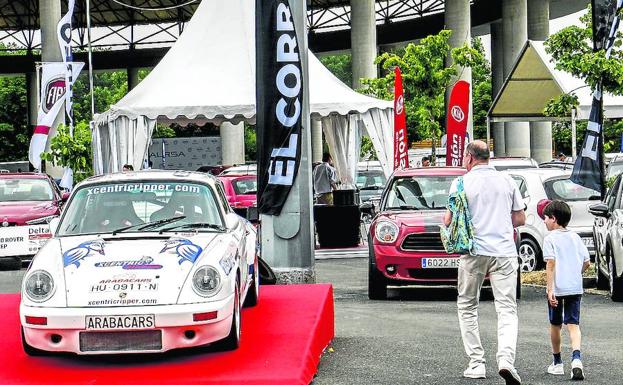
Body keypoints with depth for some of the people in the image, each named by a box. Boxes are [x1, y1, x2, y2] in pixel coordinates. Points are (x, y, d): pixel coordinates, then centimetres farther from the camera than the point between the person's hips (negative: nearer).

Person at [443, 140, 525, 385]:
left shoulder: (462, 183, -1)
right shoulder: (507, 182, 9)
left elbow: (449, 220, -2)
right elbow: (520, 219, 14)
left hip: (475, 251, -2)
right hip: (505, 251, 2)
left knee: (467, 307, 13)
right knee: (507, 309, -1)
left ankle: (476, 363, 10)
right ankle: (506, 360, -22)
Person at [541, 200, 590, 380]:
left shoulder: (550, 238, -5)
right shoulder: (575, 237, 11)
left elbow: (551, 263, -13)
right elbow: (587, 262, 11)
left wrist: (550, 289, -17)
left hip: (557, 289, -3)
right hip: (575, 288, 3)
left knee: (555, 325, 13)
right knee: (573, 324, 0)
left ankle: (557, 363, 24)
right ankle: (576, 357, -25)